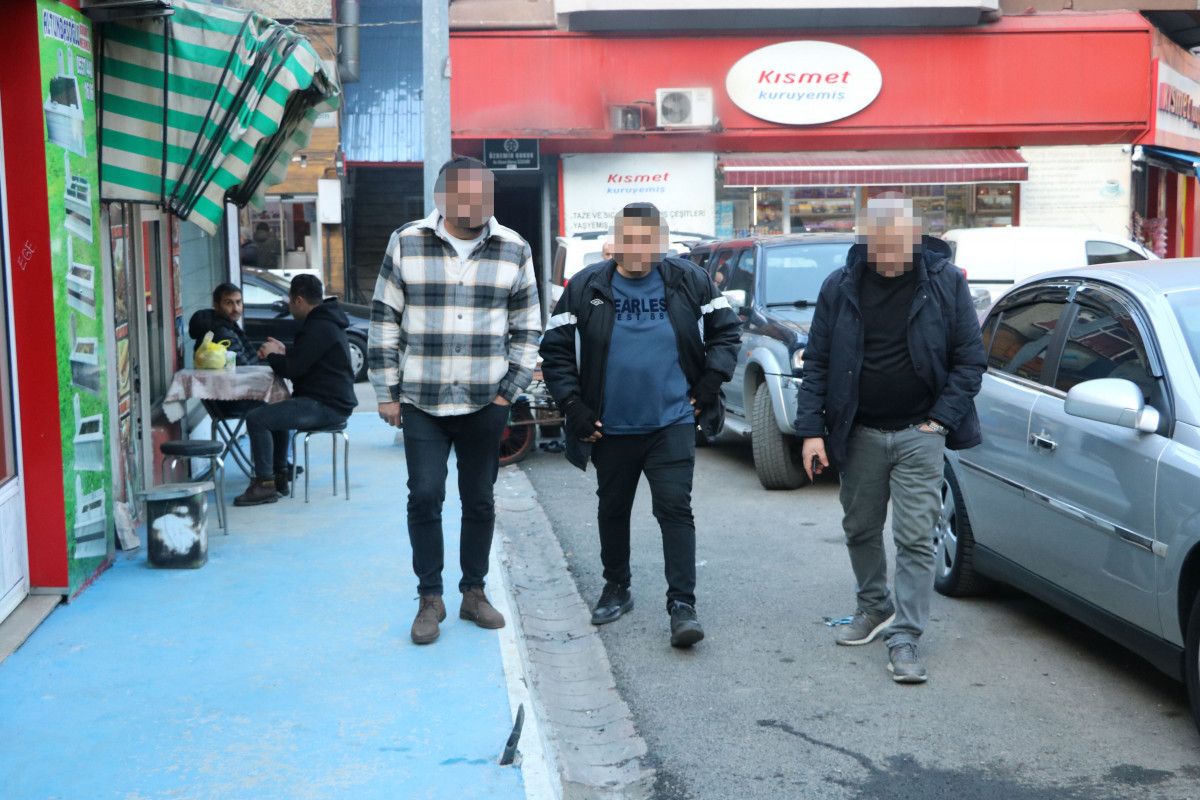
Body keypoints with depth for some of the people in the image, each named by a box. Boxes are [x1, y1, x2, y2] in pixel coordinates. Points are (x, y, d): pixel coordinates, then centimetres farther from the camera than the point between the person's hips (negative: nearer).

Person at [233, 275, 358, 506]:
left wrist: (272, 355, -1)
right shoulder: (327, 321, 16)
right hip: (334, 400, 11)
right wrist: (283, 352, 16)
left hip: (325, 406, -11)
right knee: (274, 412, 33)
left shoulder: (318, 328, -18)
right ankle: (279, 473, 34)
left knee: (256, 419, -17)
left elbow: (292, 369, -19)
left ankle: (265, 483, -14)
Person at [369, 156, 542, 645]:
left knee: (480, 501, 10)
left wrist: (510, 389, 1)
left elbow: (528, 326, 8)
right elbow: (384, 321, 3)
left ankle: (474, 593, 25)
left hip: (485, 404, 1)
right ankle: (430, 598, 12)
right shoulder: (407, 244, -1)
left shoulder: (513, 249, 2)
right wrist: (386, 394, 0)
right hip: (422, 402, -1)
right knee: (425, 497, -3)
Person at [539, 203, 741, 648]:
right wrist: (572, 403, -3)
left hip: (672, 422, -2)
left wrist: (709, 383, -1)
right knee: (613, 510, 16)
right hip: (610, 427, 2)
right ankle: (616, 589, 34)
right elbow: (555, 348, 4)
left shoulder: (688, 281, -2)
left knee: (675, 508, -9)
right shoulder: (587, 287, -3)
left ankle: (682, 606, -6)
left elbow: (725, 329, 9)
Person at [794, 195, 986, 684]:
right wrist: (812, 431, -6)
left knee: (915, 538, -5)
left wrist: (941, 419, -9)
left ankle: (905, 637, 2)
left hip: (918, 433, -2)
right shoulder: (841, 286, -2)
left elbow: (970, 360, -2)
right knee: (860, 529, 14)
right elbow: (816, 364, 1)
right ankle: (875, 607, 35)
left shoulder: (945, 282, -6)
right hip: (858, 433, 3)